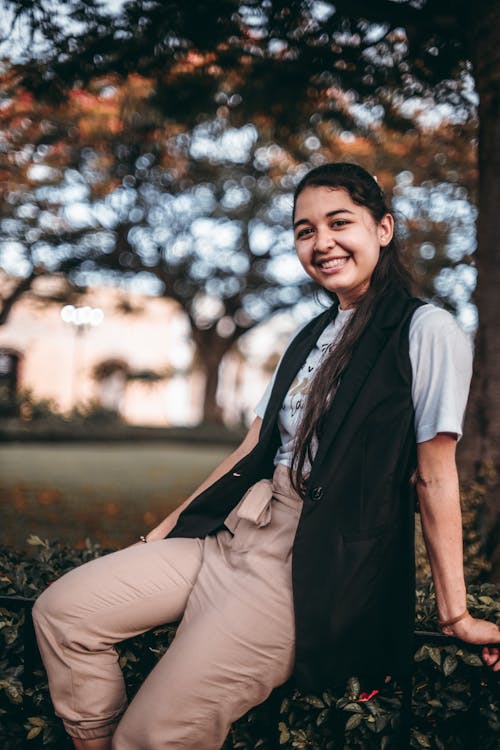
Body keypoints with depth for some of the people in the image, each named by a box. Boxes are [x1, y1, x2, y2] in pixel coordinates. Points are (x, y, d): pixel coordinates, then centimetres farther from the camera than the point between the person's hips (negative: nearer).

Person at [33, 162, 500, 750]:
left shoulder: (426, 332, -6)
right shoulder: (311, 337, 17)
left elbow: (433, 476, -7)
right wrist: (168, 527, 18)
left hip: (324, 563, -7)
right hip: (238, 528, 8)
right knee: (61, 610, -4)